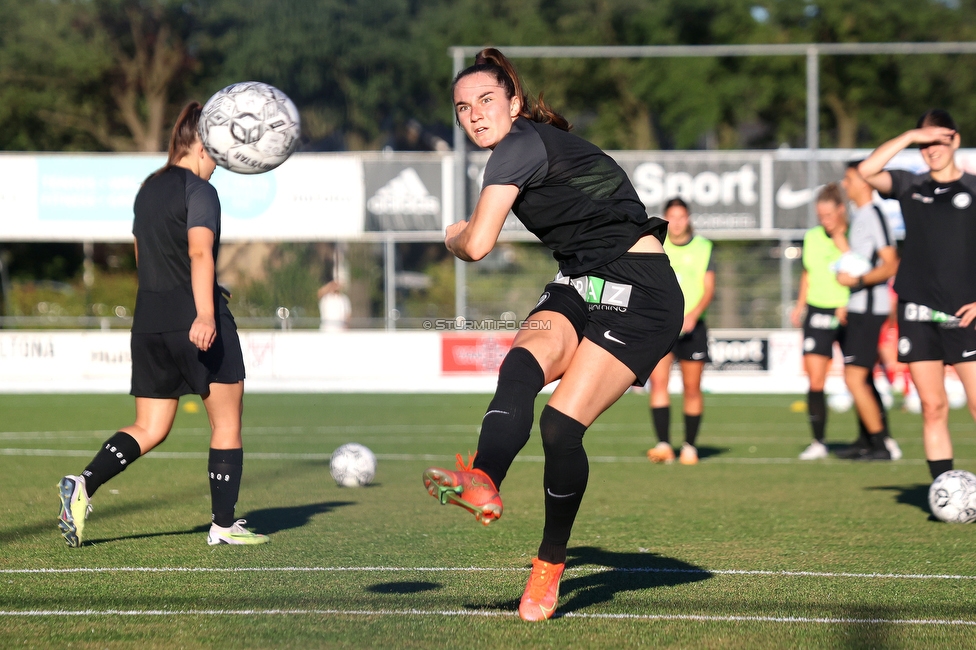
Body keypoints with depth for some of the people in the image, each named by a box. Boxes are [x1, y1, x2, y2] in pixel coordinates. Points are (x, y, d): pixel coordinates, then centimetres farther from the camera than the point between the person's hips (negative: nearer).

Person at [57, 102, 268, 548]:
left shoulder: (148, 190, 16)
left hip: (149, 320, 7)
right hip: (196, 322, -7)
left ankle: (83, 486, -14)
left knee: (149, 430, 8)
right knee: (227, 423, 6)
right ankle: (223, 524, 7)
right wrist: (204, 313, -34)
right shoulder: (199, 191, -8)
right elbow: (199, 253, -23)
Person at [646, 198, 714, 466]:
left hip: (692, 326, 0)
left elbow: (709, 288, -1)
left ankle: (690, 446, 18)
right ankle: (664, 446, -19)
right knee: (658, 381, -16)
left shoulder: (703, 247, 5)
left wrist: (692, 315, -16)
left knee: (692, 390, 3)